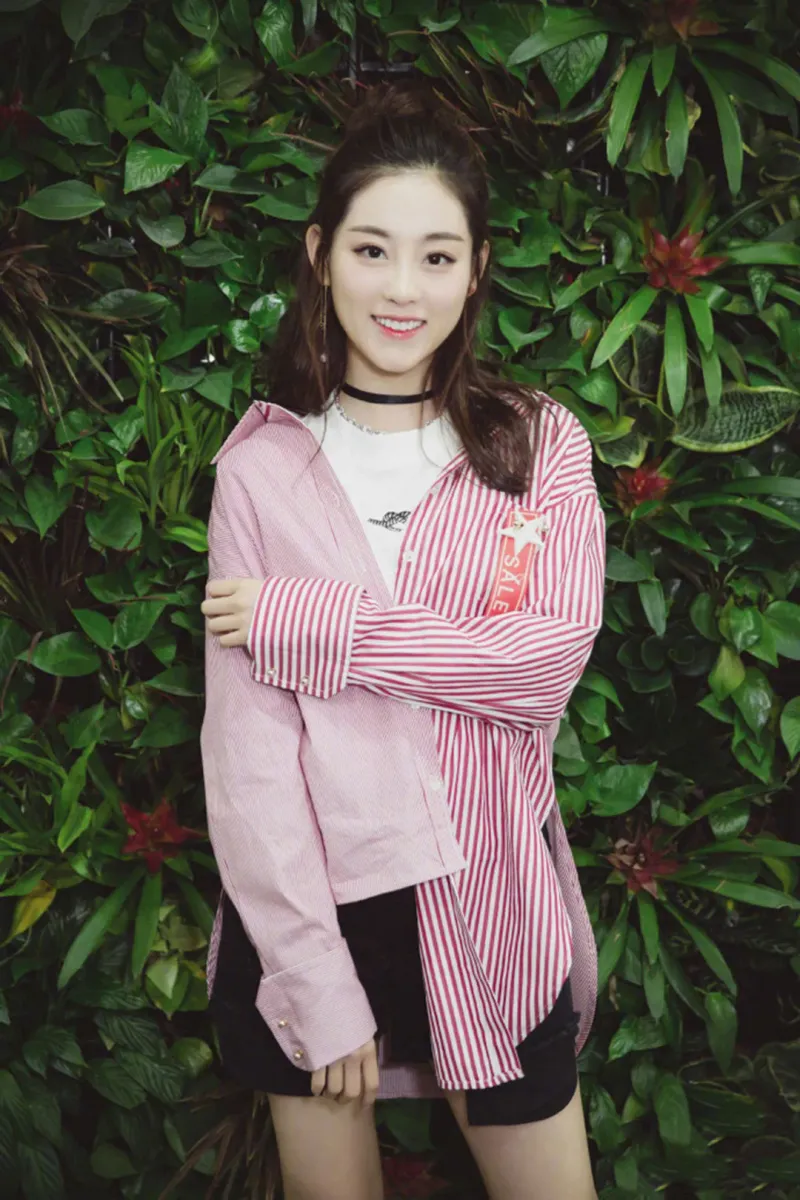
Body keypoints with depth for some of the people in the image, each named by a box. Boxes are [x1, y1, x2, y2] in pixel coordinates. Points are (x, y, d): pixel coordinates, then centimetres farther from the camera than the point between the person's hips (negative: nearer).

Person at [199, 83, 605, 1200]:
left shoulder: (540, 443, 0)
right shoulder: (261, 465, -5)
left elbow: (551, 659, -14)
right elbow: (246, 744, -9)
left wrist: (309, 626, -18)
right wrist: (319, 985, -14)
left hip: (488, 901, 1)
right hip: (311, 905, 0)